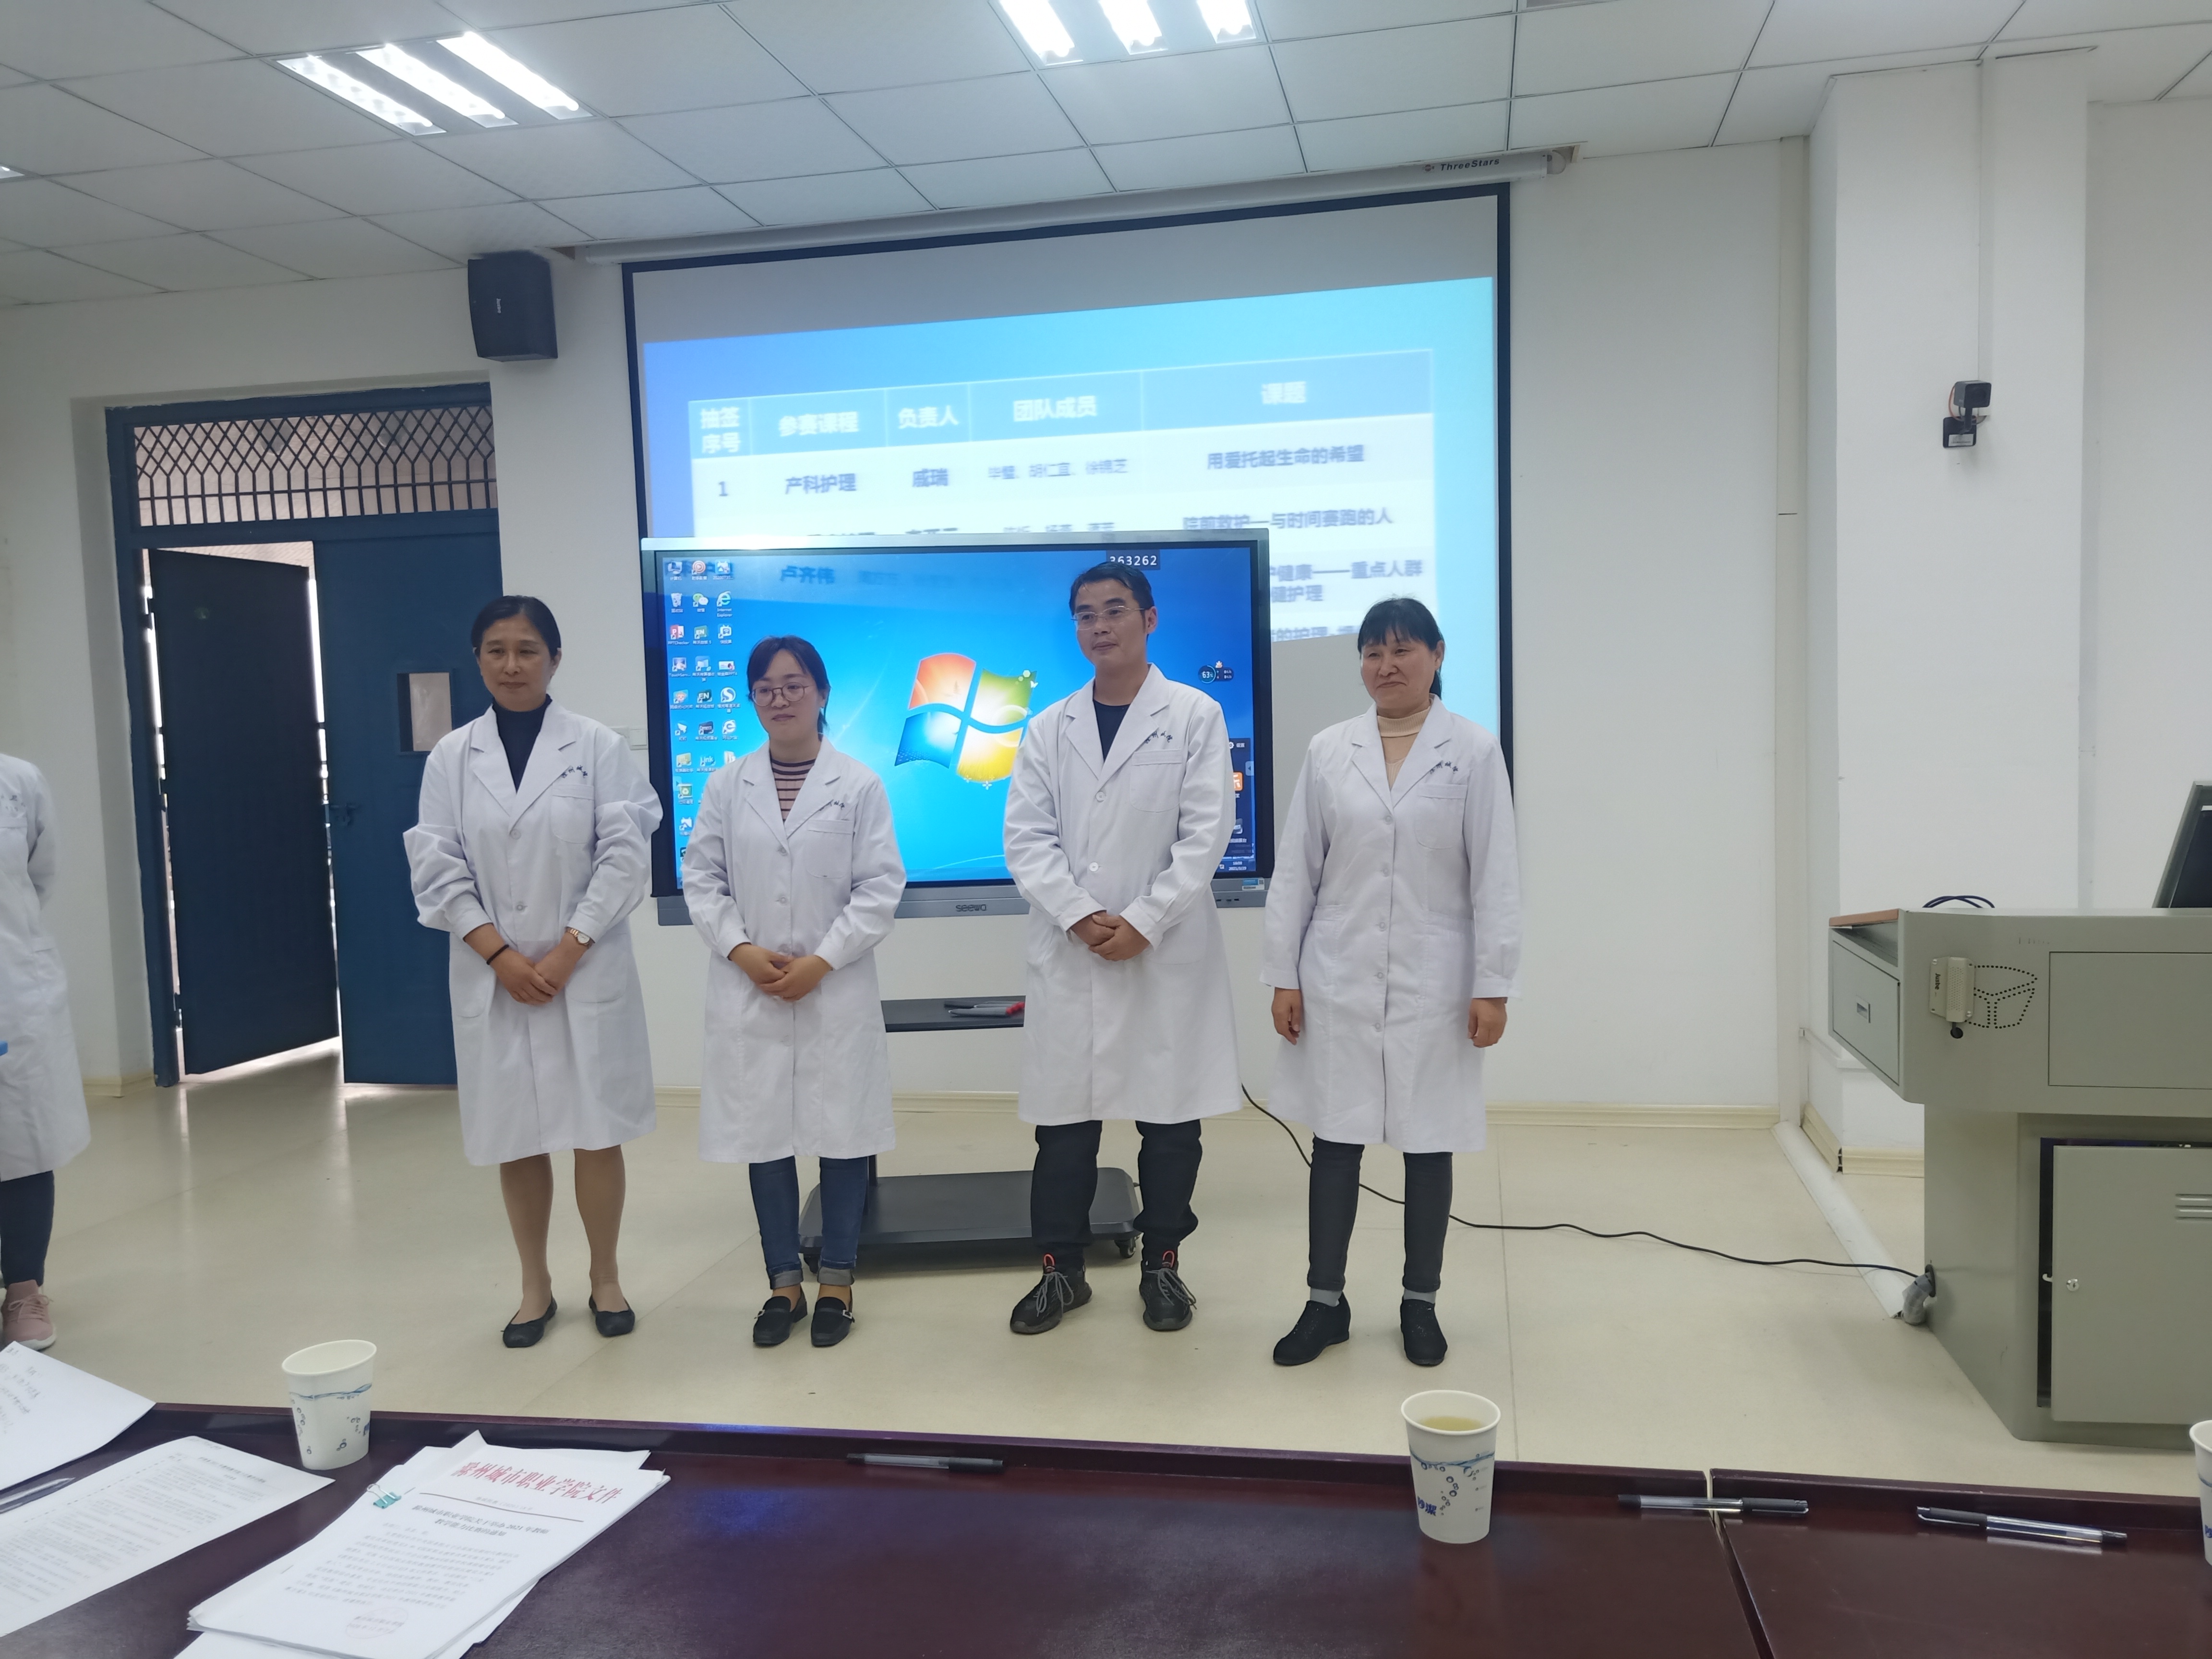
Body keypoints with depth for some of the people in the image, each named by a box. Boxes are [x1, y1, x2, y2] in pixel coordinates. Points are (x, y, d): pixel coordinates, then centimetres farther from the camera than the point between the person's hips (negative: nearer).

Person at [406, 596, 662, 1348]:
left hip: (587, 970, -2)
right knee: (515, 1137, 9)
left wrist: (566, 951, -12)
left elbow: (625, 856, -6)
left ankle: (606, 1279, 22)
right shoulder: (451, 756, 4)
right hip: (493, 976, 2)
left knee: (595, 1132, 3)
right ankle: (536, 1287, 25)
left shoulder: (598, 746, -2)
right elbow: (438, 870, 0)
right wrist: (500, 955, -10)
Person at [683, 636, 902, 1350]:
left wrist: (821, 961, -12)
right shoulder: (727, 786, 5)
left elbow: (881, 888, -5)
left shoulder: (859, 785, -2)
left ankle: (836, 1281, 20)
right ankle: (783, 1283, 22)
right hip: (747, 990, 2)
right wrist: (742, 950, -10)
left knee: (842, 1131, 5)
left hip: (837, 990, -2)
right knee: (763, 1134, 8)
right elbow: (702, 878, 5)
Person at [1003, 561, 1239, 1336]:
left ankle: (1162, 1265, 23)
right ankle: (1061, 1269, 20)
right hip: (1068, 952, 2)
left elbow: (1206, 833, -6)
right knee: (1063, 1115, 6)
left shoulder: (1195, 715, 1)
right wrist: (1081, 917, -13)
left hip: (1168, 950, -2)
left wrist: (1142, 922, -14)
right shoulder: (1050, 727, 9)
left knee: (1169, 1115, 6)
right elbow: (1026, 837, 1)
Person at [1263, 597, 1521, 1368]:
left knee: (1429, 1146, 9)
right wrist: (1283, 976, 1)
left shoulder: (1473, 751, -2)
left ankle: (1420, 1304, 25)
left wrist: (1492, 986, -8)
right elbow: (1295, 870, 4)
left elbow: (1495, 875, -4)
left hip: (1433, 982, -1)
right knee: (1334, 1141, 7)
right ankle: (1324, 1303, 21)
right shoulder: (1328, 751, 4)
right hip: (1339, 980, 2)